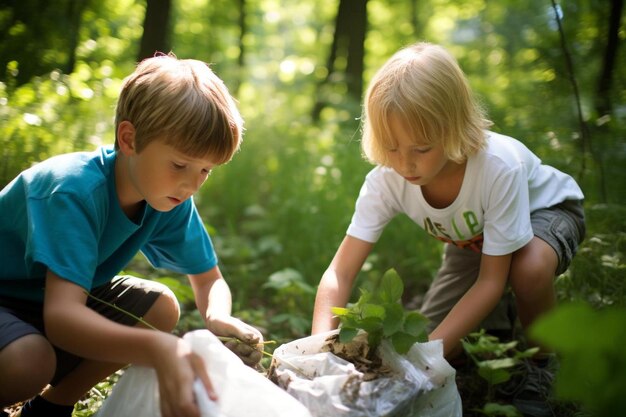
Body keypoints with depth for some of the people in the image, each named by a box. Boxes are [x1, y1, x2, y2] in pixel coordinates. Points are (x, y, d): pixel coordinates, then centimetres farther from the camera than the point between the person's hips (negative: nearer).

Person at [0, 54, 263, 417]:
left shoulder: (172, 200, -14)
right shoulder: (75, 191, -33)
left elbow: (210, 281, -5)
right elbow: (60, 316, -43)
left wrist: (218, 318, -31)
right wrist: (158, 349, -61)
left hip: (60, 295, 7)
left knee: (161, 308, -12)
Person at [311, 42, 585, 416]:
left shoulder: (499, 166, -41)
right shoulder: (387, 179, -31)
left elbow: (490, 281, -33)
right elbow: (340, 273, -30)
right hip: (473, 237, 4)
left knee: (530, 269, -39)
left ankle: (539, 366, -9)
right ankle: (497, 311, 22)